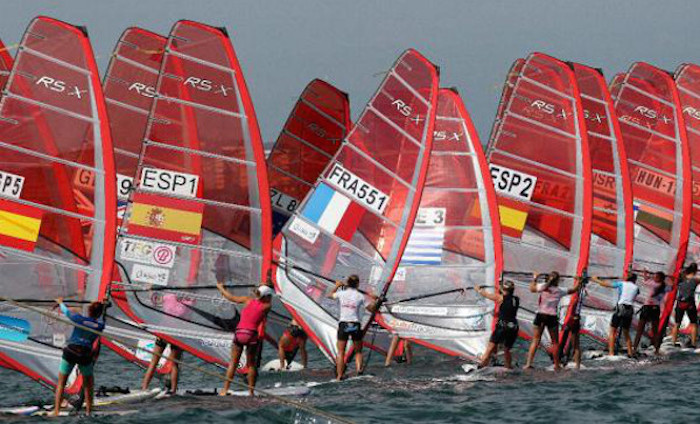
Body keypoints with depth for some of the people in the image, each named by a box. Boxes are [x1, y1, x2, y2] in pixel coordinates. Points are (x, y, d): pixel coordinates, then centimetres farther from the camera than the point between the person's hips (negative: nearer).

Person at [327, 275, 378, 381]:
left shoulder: (341, 294, 0)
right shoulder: (360, 296, -3)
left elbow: (330, 295, 21)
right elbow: (371, 309, 2)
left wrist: (337, 286, 36)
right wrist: (374, 300, 20)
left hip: (343, 324, 0)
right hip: (355, 325, 0)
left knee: (341, 352, 5)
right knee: (358, 351, 15)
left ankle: (339, 375, 0)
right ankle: (359, 368, -8)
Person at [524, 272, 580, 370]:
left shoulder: (543, 287, -5)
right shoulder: (560, 291, -1)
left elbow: (532, 289, 9)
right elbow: (573, 290, 13)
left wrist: (534, 279, 23)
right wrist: (578, 282, 30)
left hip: (540, 316, 1)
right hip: (552, 317, -1)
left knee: (536, 340, 5)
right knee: (555, 342, 12)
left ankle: (528, 363, -3)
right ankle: (556, 365, 15)